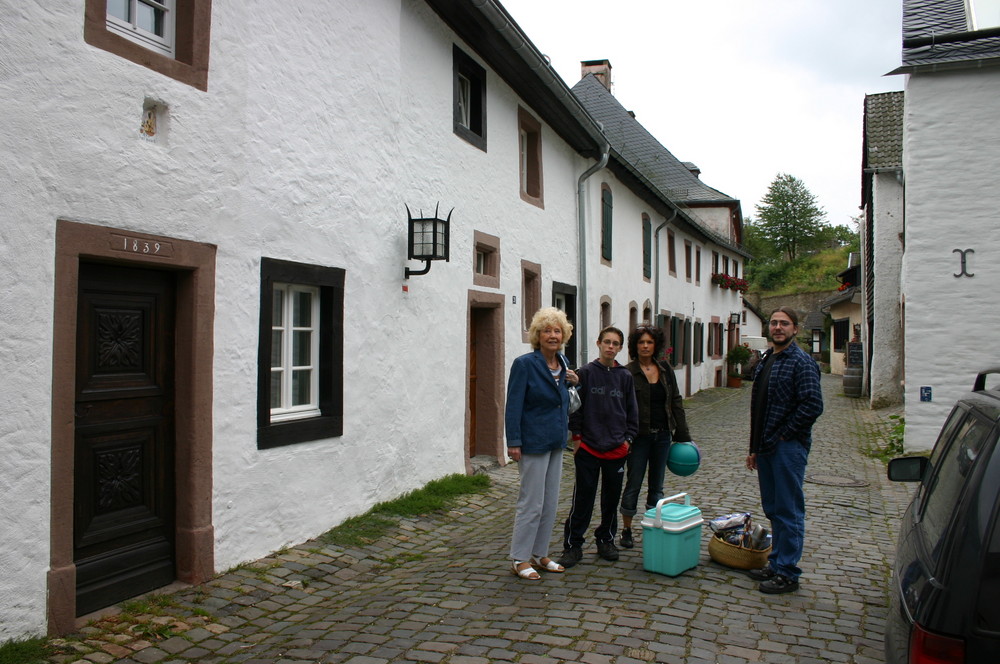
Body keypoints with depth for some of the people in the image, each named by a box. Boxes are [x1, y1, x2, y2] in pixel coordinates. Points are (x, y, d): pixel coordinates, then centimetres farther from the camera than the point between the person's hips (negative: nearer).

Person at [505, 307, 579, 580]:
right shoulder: (525, 364, -15)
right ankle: (519, 560, 12)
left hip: (556, 442, 8)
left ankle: (540, 555, 26)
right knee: (531, 503, -1)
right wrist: (513, 442, -20)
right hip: (534, 442, -8)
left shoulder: (563, 364, 7)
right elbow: (513, 405, -16)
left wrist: (573, 383, 1)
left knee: (550, 503, 14)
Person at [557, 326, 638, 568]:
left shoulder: (625, 376, 6)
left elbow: (632, 410, 12)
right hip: (588, 448, -3)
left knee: (612, 498, 12)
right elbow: (575, 406, -1)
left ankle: (606, 540, 28)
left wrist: (628, 438, 6)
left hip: (617, 449, 3)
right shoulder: (585, 373, -3)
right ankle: (573, 545, 11)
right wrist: (577, 436, -3)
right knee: (583, 499, 1)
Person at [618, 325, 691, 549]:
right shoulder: (628, 373, -9)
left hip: (662, 435, 5)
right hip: (639, 436, -5)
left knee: (657, 486, 13)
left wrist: (682, 435, 6)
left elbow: (676, 402, 10)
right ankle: (626, 530, 16)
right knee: (634, 484, 3)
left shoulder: (666, 370, 7)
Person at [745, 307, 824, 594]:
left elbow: (813, 406, -20)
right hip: (766, 447, 8)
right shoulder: (764, 360, 15)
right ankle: (776, 564, 27)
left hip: (788, 447, -8)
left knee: (788, 511, -1)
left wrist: (783, 435, -14)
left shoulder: (802, 361, -11)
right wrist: (754, 448, 17)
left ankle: (787, 573, 8)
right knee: (773, 509, 16)